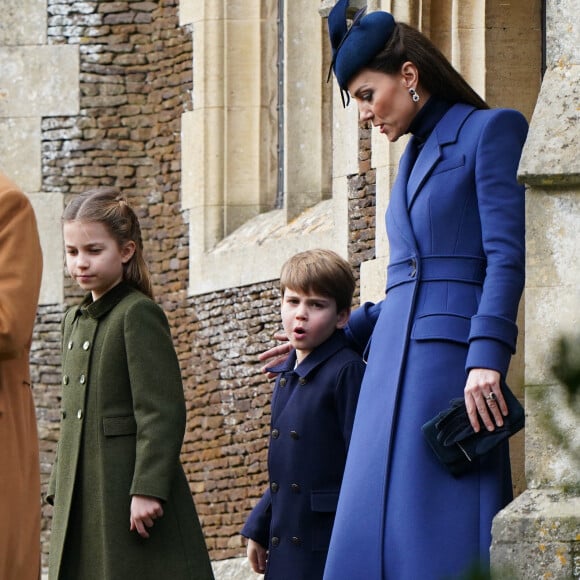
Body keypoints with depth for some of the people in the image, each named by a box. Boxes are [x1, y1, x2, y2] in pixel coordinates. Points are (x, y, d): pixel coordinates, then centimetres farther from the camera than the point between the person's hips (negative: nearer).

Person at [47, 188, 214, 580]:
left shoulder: (139, 315, -9)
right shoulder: (75, 321, 16)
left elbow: (163, 412, -16)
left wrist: (148, 489, -22)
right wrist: (59, 490, 18)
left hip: (130, 494, -8)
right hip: (82, 499, 8)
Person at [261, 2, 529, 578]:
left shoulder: (490, 131, -2)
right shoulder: (415, 155, 22)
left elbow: (506, 257, -12)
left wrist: (486, 357, -21)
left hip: (455, 358, -8)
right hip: (396, 365, 8)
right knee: (378, 533, 1)